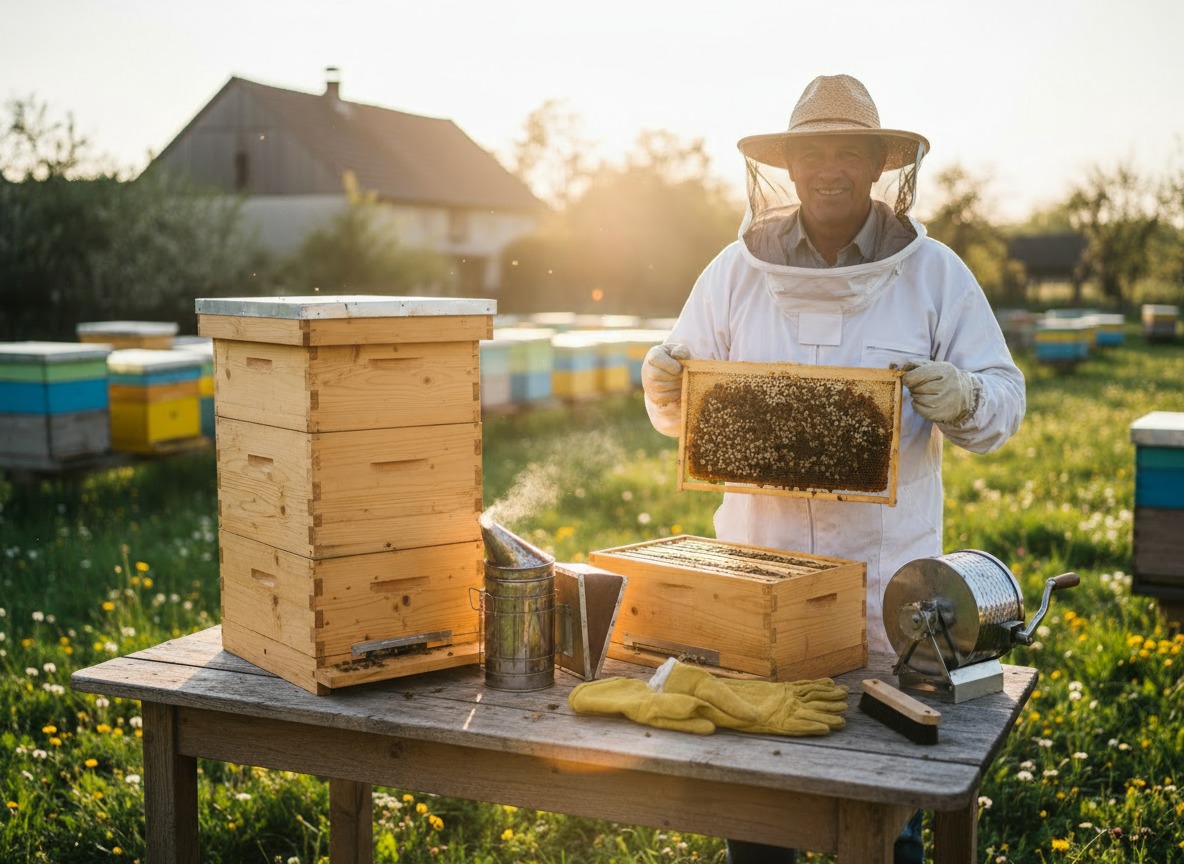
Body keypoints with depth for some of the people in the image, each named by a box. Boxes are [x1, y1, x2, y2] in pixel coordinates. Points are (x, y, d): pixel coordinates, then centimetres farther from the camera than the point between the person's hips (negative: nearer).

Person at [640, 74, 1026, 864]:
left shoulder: (936, 273, 2)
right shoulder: (736, 271, 6)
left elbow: (1005, 398, 1)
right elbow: (684, 414, 10)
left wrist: (963, 399, -20)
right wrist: (664, 389, -12)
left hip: (886, 572, -1)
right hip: (756, 563, 2)